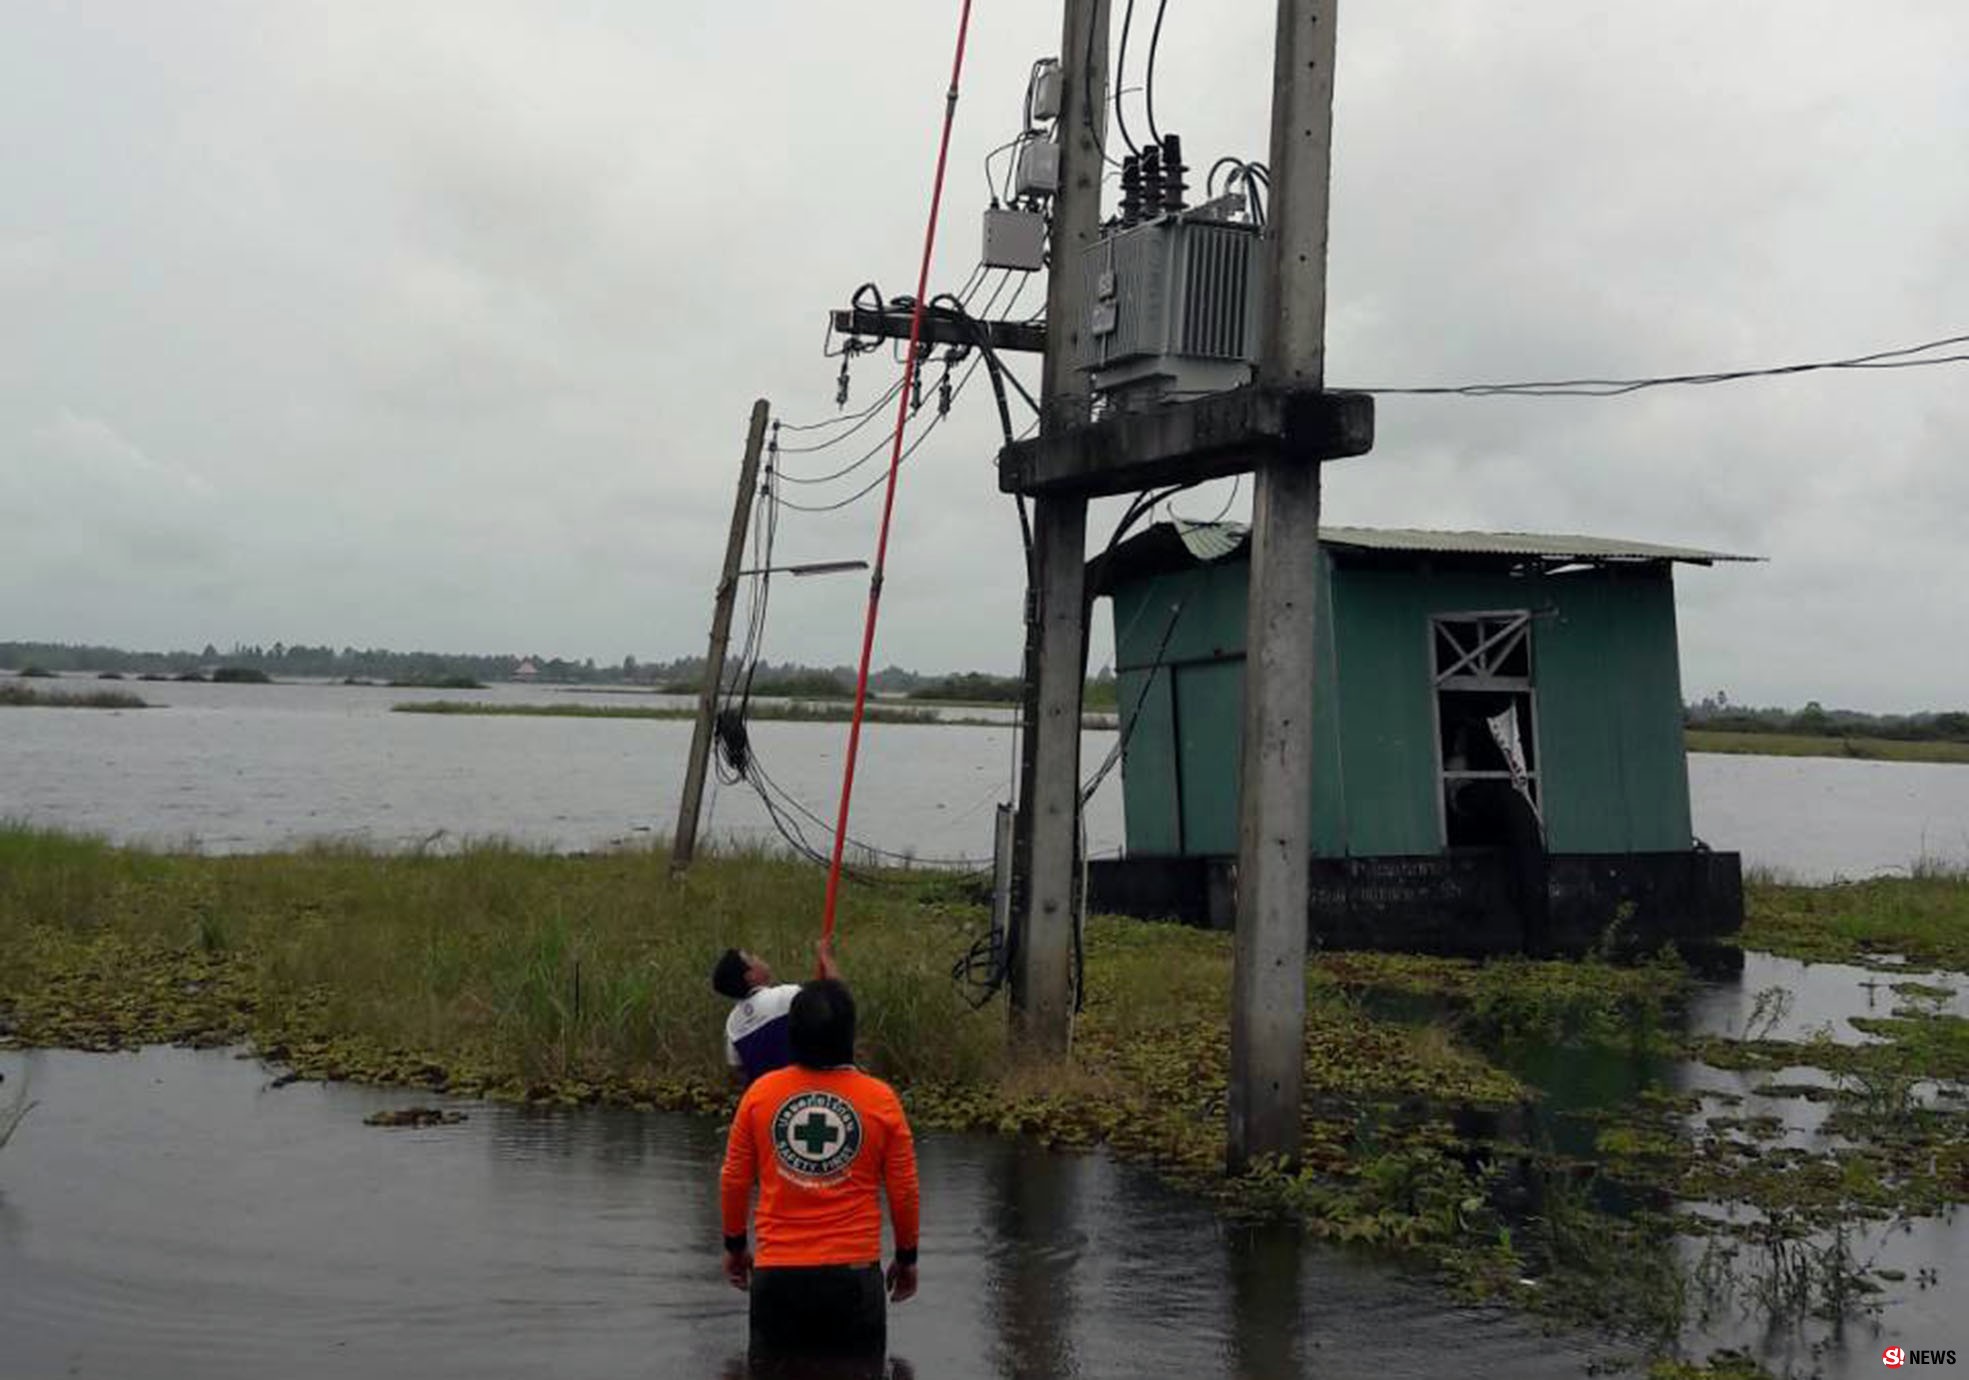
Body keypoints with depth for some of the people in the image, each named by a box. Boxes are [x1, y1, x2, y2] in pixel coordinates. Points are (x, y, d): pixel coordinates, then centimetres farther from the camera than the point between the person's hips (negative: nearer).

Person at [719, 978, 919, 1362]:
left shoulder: (760, 1092, -3)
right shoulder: (881, 1100, -6)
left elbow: (733, 1180, 5)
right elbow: (904, 1190, 2)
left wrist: (735, 1245, 21)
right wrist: (906, 1257, 17)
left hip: (776, 1272, 1)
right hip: (853, 1272, -1)